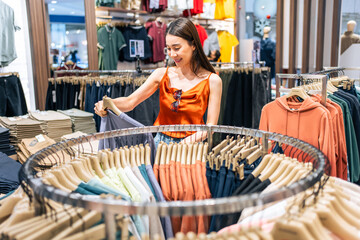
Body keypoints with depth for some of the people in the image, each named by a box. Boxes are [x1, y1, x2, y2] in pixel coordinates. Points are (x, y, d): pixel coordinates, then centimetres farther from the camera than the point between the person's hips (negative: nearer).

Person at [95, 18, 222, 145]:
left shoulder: (212, 81, -4)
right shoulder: (162, 74, 3)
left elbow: (211, 125, -3)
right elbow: (130, 101, 0)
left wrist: (197, 137, -23)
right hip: (161, 141, 2)